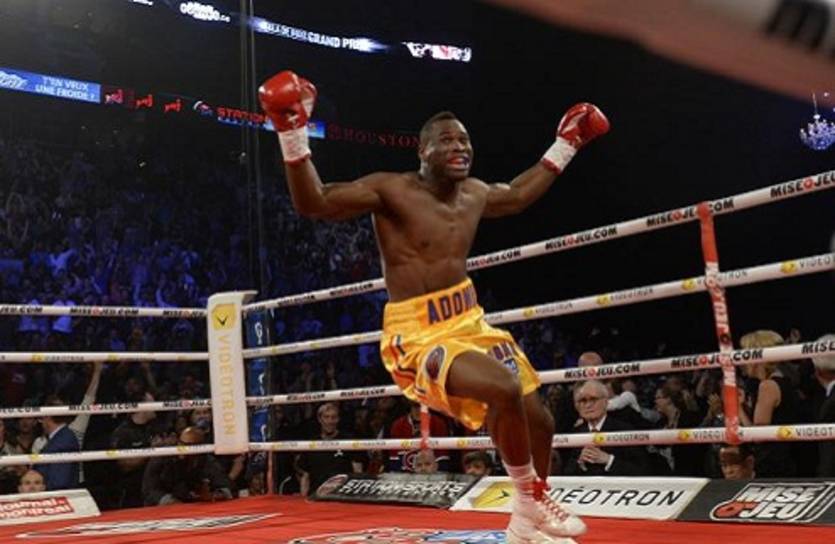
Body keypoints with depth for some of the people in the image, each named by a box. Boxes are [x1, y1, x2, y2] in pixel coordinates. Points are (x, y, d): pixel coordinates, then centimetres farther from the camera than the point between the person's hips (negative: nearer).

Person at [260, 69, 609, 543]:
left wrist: (566, 145, 30)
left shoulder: (475, 193, 6)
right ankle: (531, 501, -4)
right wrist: (293, 135, -33)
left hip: (470, 322, 8)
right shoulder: (393, 190, -14)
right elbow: (312, 203, -21)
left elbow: (518, 196, 29)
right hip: (418, 335, -8)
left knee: (539, 423, 9)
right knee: (504, 389, -32)